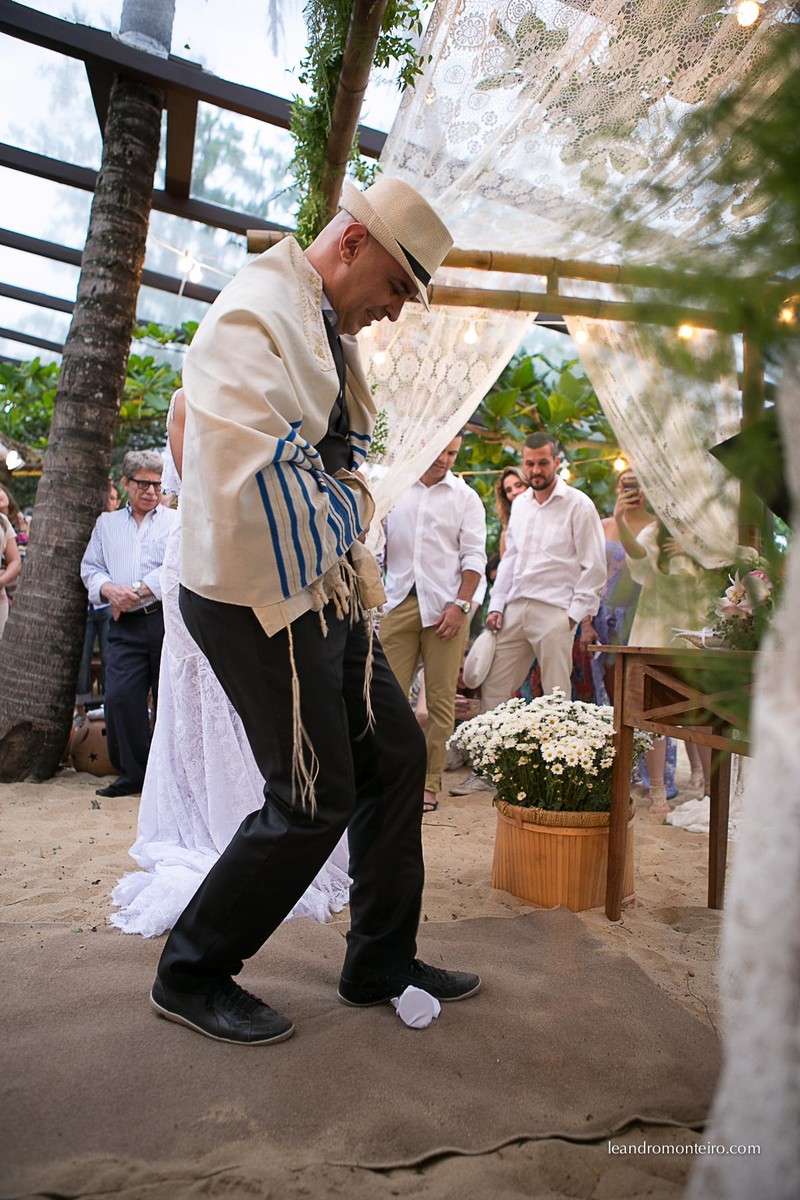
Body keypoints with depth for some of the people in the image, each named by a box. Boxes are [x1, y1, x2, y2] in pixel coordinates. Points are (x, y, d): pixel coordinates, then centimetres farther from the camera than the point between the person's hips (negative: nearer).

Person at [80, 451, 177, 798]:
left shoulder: (176, 521, 7)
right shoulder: (106, 523, 20)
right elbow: (90, 567, 16)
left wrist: (138, 591, -13)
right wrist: (109, 590, -5)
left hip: (167, 617, -3)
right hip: (126, 626, 3)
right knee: (119, 697, -6)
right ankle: (133, 773, 8)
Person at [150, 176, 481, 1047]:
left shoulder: (326, 331, 19)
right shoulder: (256, 314, -13)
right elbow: (249, 475, -26)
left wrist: (358, 579, 14)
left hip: (328, 595, 10)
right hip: (267, 602, -10)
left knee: (397, 756, 11)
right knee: (315, 800, -4)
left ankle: (379, 965, 27)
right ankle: (191, 977, 19)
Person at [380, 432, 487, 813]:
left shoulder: (465, 497, 11)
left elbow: (474, 557, 4)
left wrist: (460, 604, -7)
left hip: (445, 606, -1)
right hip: (399, 600, 1)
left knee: (440, 699, 0)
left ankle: (429, 784, 9)